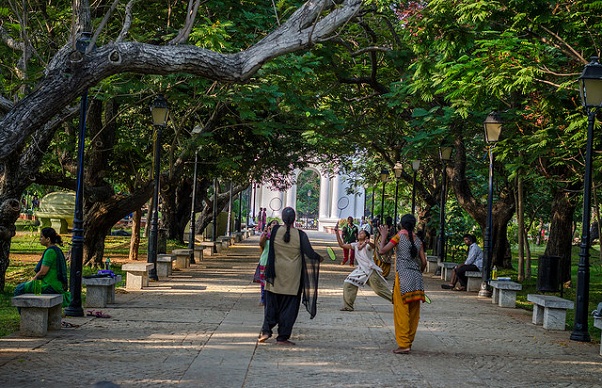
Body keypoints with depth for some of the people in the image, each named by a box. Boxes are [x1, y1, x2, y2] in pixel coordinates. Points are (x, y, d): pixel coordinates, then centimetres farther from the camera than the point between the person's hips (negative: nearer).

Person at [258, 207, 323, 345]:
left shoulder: (275, 230, -7)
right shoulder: (300, 235, -12)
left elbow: (270, 251, 0)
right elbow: (309, 253, -9)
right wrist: (319, 258, 9)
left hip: (275, 275, 1)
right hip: (292, 277, -1)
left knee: (271, 304, 15)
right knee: (289, 306, 6)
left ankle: (266, 330, 2)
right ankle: (282, 337, 7)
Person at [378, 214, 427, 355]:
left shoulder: (399, 236, -2)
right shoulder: (418, 240, 11)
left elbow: (382, 250, -3)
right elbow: (423, 262, 9)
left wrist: (383, 236, 9)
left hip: (403, 277, -5)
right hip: (416, 278, 5)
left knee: (401, 311, -4)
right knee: (414, 313, 11)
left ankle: (403, 344, -8)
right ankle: (409, 342, 18)